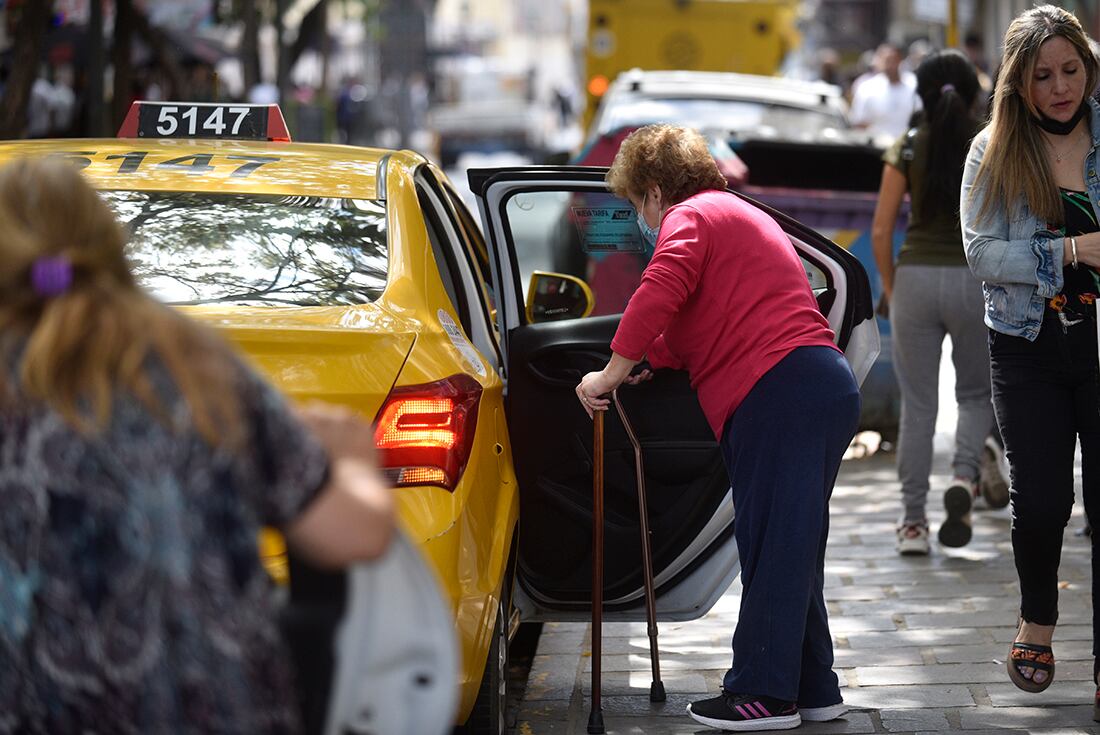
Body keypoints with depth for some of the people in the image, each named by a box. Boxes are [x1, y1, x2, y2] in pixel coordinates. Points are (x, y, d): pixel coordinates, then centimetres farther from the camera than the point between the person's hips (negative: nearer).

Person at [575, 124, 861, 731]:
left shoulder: (689, 218, 1)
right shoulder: (740, 217, 32)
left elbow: (662, 291, -17)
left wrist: (612, 373, -15)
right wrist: (647, 363, 30)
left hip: (780, 391, -10)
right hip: (823, 385, 10)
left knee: (772, 545, -11)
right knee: (788, 547, 13)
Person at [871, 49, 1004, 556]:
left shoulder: (906, 151, 0)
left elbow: (881, 232, -2)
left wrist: (889, 285, 10)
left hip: (916, 277, 0)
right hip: (975, 278, 0)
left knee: (917, 403, 7)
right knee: (976, 394, 17)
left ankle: (913, 523, 6)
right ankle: (965, 476, -10)